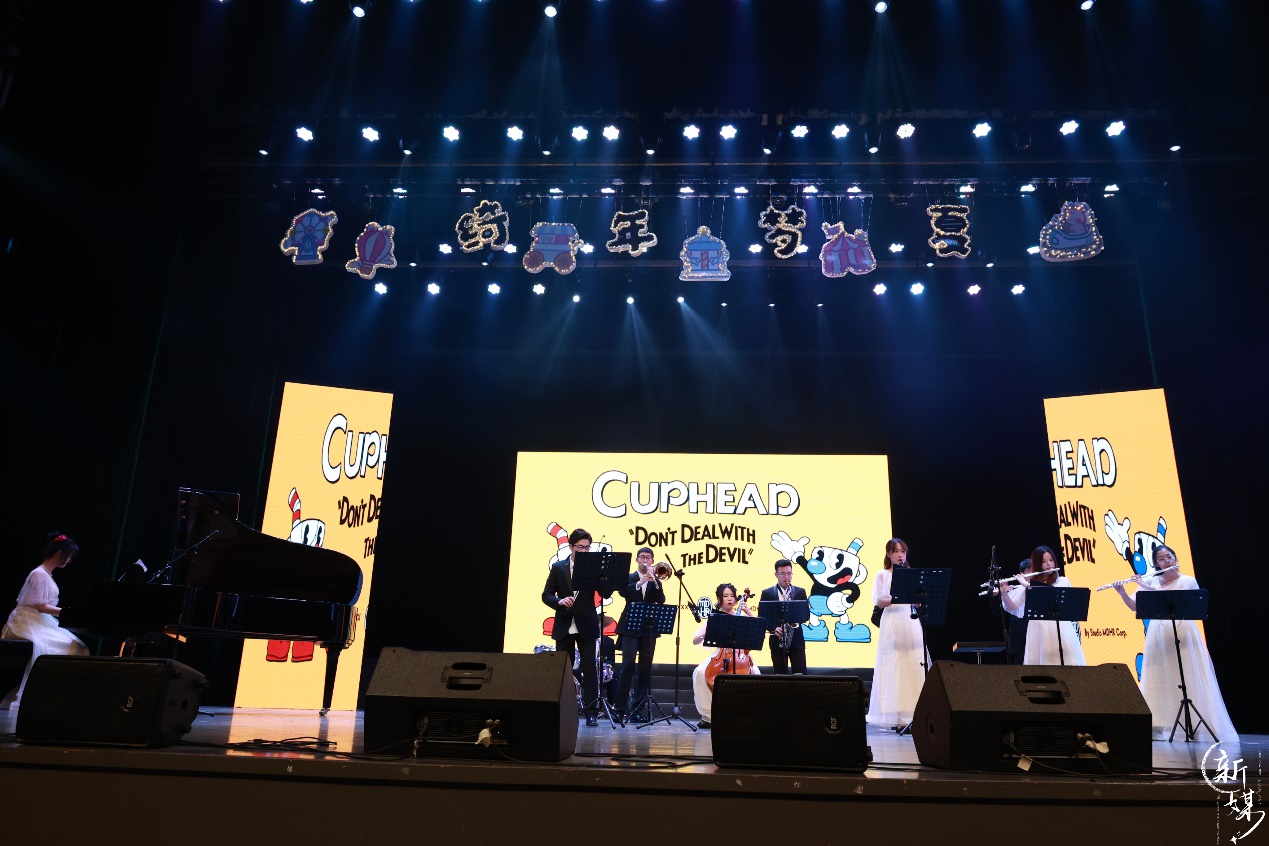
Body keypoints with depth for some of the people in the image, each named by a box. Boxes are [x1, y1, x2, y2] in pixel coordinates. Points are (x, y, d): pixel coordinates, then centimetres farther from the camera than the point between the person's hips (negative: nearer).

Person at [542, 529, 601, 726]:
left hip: (586, 626, -1)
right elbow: (546, 595, 3)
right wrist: (559, 601, -17)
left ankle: (591, 712, 2)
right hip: (564, 627, 2)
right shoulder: (558, 568, 6)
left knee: (589, 668, -2)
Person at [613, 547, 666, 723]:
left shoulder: (655, 581, 12)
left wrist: (654, 580, -16)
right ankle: (621, 706, -1)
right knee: (627, 666, -9)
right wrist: (640, 583, -25)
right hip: (630, 627, -2)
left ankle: (638, 708, 7)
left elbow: (661, 600, -3)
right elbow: (622, 592, -13)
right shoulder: (629, 578, 7)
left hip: (649, 629, 2)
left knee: (645, 669, 2)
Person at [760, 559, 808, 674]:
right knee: (780, 675, 3)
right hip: (777, 640, 0)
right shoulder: (767, 593, 4)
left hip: (796, 639, 1)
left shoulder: (800, 592, 7)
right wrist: (773, 628, -14)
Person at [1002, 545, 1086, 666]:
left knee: (1066, 662, -4)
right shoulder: (1028, 584, 8)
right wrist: (1004, 593, -17)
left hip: (1061, 631, -1)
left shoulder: (1063, 581, 6)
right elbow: (1012, 608, 1)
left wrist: (1028, 586, -18)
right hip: (1038, 633, 1)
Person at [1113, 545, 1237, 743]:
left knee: (1189, 681, -2)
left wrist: (1150, 589, -20)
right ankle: (1159, 727, 0)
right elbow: (1134, 606, 3)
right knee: (1160, 681, -1)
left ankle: (1195, 726, 4)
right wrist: (1122, 592, -15)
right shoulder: (1151, 581, 7)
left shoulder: (1188, 581, 1)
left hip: (1183, 634, -2)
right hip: (1159, 636, 2)